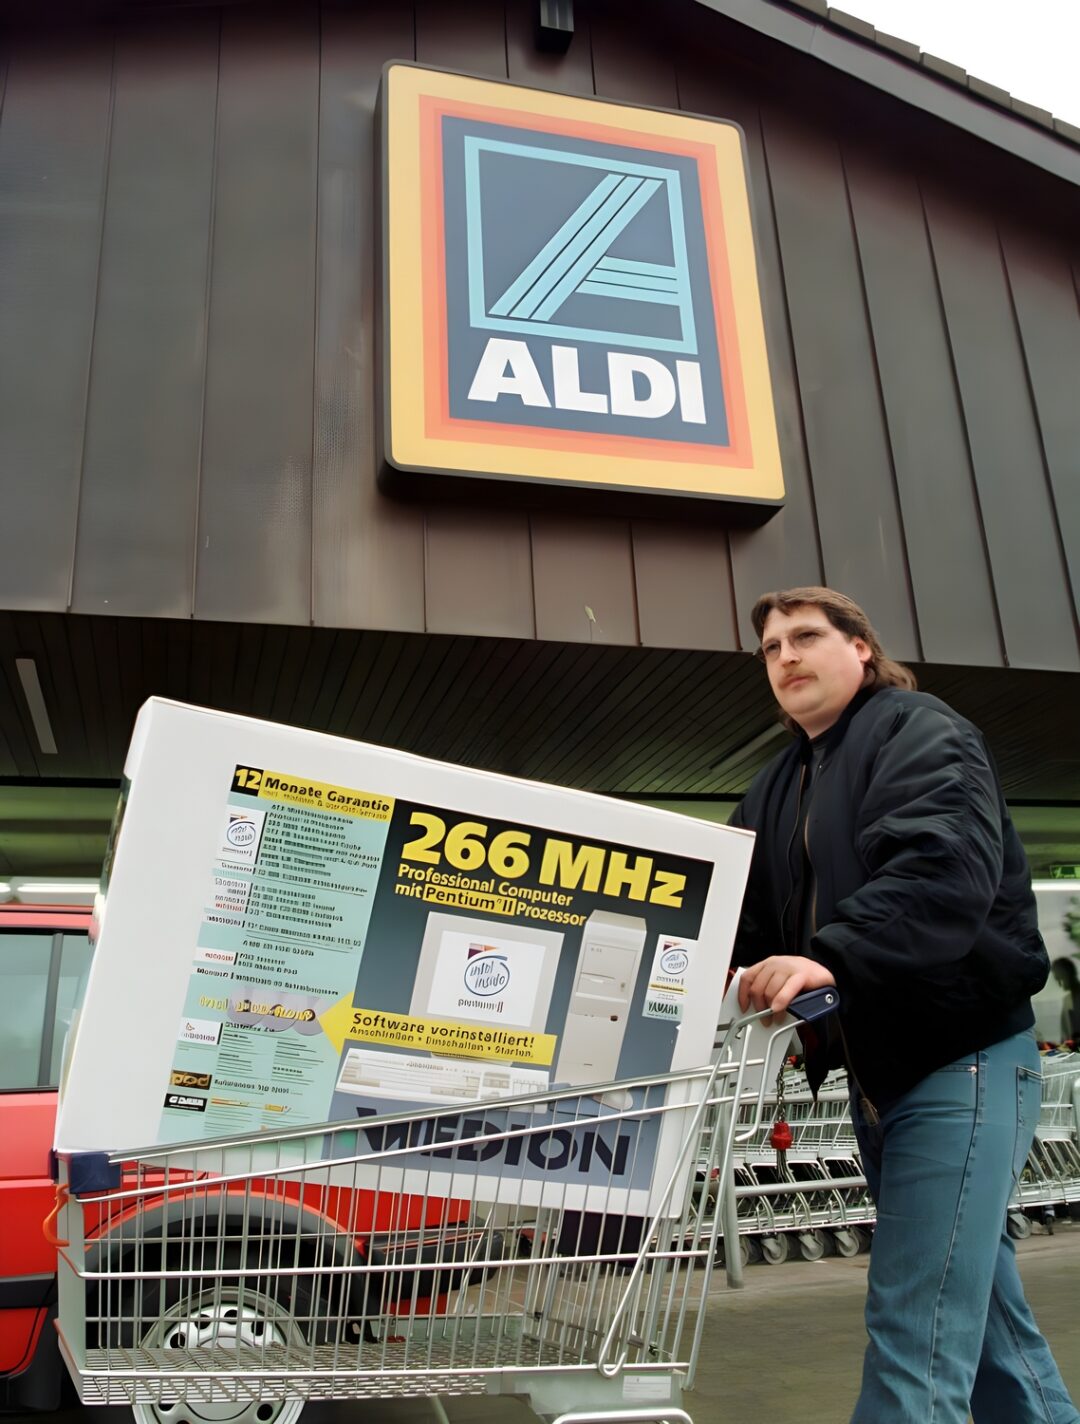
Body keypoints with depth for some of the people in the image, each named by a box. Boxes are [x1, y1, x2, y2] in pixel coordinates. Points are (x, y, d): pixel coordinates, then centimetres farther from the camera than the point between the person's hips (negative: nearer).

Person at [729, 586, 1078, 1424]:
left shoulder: (921, 735, -9)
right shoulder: (780, 788, 16)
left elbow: (947, 870, -27)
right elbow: (741, 914, 10)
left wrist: (834, 958, -39)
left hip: (960, 1059, -8)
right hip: (877, 1071, 9)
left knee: (917, 1325, -9)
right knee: (984, 1315, 18)